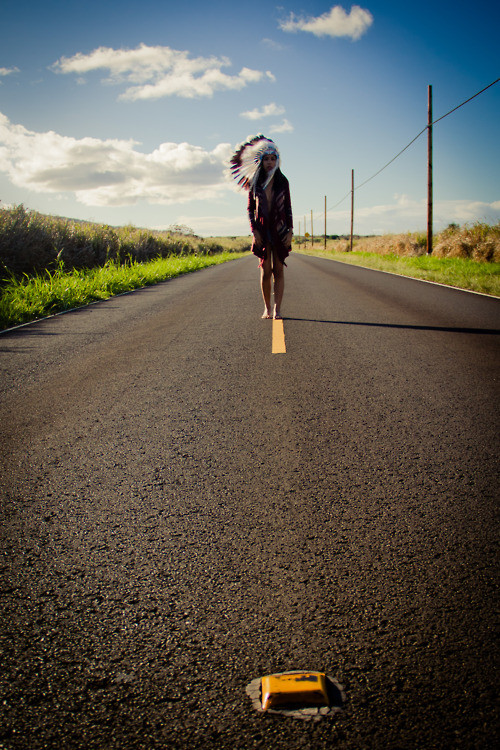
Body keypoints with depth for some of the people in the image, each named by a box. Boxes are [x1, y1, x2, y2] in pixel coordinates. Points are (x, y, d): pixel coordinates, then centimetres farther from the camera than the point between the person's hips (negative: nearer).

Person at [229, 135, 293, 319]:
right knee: (266, 270, 0)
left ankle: (277, 309, -5)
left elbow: (288, 208, 6)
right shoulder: (255, 183, 4)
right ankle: (267, 307, 12)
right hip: (262, 230, 0)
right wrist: (254, 230, -4)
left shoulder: (282, 182, 5)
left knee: (278, 270, -3)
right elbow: (250, 208, 7)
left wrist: (290, 230, -3)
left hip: (279, 230, 0)